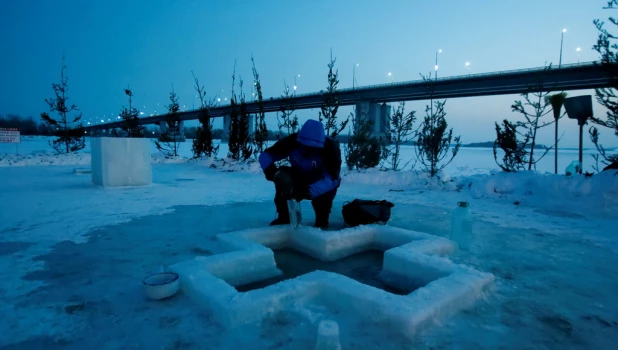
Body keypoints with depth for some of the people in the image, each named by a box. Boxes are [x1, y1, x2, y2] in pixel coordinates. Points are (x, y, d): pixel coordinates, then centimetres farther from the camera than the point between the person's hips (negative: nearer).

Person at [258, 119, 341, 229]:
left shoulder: (330, 147, -31)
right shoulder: (293, 141, -25)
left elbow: (332, 178, -37)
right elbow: (265, 155, -19)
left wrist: (309, 191, -51)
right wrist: (271, 171, -41)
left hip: (320, 184, -1)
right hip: (300, 180, 1)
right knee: (282, 176, -28)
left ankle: (322, 221, -5)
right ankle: (284, 217, -9)